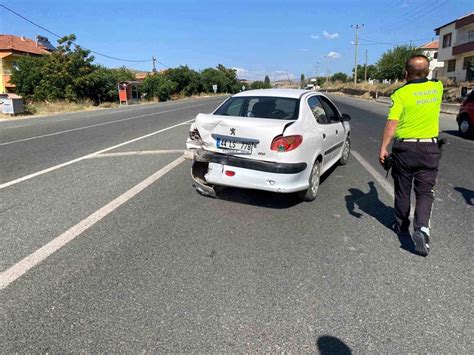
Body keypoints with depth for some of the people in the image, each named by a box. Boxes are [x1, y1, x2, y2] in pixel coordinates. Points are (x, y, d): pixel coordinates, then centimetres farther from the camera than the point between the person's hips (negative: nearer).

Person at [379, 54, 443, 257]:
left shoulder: (401, 94, -11)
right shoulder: (437, 87, 3)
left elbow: (392, 124, -19)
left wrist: (383, 149, -15)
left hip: (404, 148, -2)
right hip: (430, 148, 2)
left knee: (402, 190, 13)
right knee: (425, 192, 5)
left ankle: (402, 225, 28)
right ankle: (421, 227, -15)